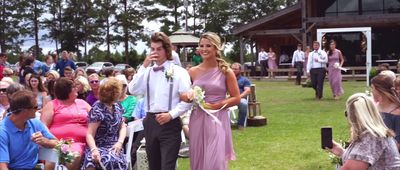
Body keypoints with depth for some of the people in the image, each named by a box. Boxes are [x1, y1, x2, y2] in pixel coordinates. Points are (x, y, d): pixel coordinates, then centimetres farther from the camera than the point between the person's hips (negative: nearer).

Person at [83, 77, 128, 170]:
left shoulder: (117, 106, 10)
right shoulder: (98, 110, -11)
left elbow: (123, 126, 17)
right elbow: (90, 134, -14)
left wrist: (120, 142, -4)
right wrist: (94, 150, -34)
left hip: (113, 147, 5)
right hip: (99, 147, -4)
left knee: (114, 162, -32)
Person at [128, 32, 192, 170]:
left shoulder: (179, 72, -2)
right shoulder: (147, 71, 8)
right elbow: (133, 91, -6)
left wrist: (171, 114, -16)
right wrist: (144, 67, -8)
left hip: (170, 123, -4)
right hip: (150, 122, 5)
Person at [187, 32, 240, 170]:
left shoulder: (226, 71, -1)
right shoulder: (193, 72, 5)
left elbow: (236, 98, -2)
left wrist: (216, 105, -13)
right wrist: (188, 97, -10)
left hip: (217, 120, -3)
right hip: (197, 120, 3)